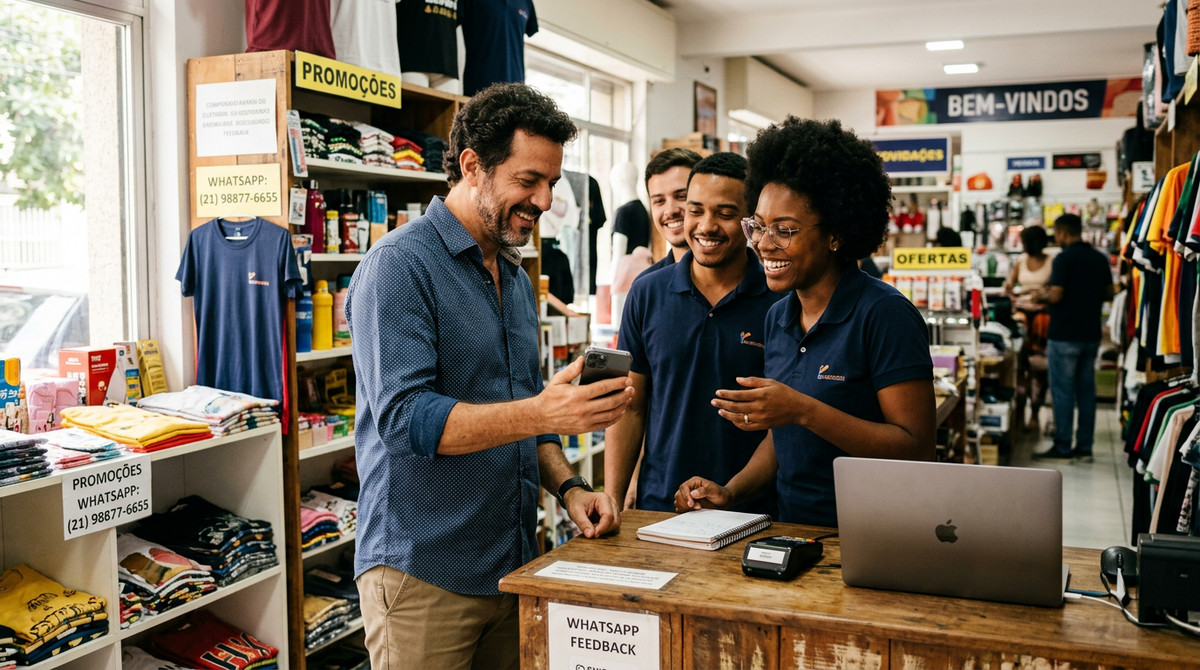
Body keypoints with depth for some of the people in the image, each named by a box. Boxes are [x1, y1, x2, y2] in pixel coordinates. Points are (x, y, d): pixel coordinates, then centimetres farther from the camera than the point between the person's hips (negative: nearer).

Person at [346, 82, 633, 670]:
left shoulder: (515, 277, 13)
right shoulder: (399, 266, -13)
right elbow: (404, 418, -23)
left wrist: (568, 487, 2)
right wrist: (543, 413, -32)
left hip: (512, 567, 8)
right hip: (424, 572, -7)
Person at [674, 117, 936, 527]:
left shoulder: (884, 315, -9)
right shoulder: (777, 317, 13)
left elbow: (918, 449, -13)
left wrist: (804, 411, -19)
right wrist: (731, 492, 7)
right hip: (792, 534, 6)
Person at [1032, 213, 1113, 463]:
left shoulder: (1064, 258, -14)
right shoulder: (1100, 258, 8)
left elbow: (1056, 295, -19)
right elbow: (1108, 293, 13)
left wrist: (1042, 294, 1)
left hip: (1064, 336, -7)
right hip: (1091, 334, 7)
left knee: (1062, 391, -1)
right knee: (1086, 390, 10)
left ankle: (1062, 447, 2)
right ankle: (1085, 447, 14)